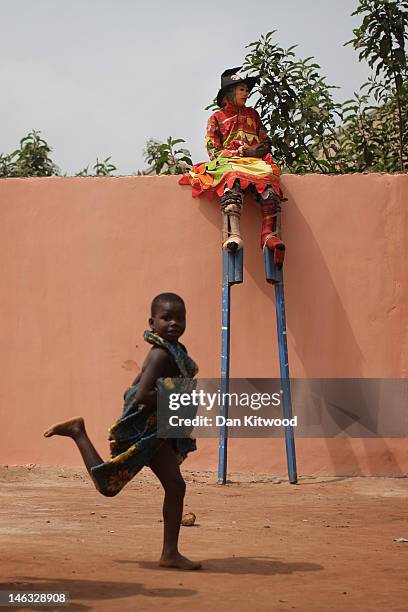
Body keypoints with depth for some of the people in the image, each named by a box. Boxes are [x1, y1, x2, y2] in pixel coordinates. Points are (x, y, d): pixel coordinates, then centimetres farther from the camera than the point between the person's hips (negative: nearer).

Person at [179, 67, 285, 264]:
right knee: (233, 182, -40)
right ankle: (232, 235, -55)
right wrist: (243, 152, -6)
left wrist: (262, 149, -1)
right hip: (228, 162, -3)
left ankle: (269, 234, -47)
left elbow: (266, 142, 24)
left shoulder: (252, 114, 26)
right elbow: (214, 151, 4)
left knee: (268, 181, -34)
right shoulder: (216, 118, 14)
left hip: (255, 162, 3)